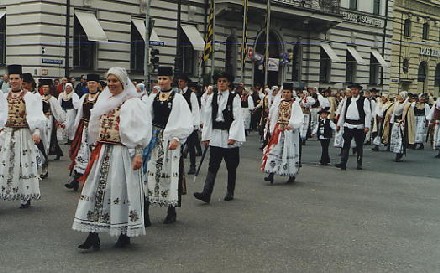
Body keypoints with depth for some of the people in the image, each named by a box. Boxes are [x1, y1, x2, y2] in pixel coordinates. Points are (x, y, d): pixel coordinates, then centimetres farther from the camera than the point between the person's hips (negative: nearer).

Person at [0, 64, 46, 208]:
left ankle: (26, 197, 9)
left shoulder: (30, 97, 1)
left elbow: (36, 117, -4)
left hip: (24, 134, -3)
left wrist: (36, 132, -17)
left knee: (25, 164, 1)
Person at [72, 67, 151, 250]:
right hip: (102, 153, 6)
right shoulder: (104, 102, 16)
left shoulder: (132, 103, -4)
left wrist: (138, 154, -17)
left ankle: (125, 234, 13)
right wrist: (96, 150, 17)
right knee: (96, 189, 0)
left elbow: (139, 131, -10)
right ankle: (93, 236, 2)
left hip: (122, 153, -6)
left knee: (121, 190, -1)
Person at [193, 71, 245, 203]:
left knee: (231, 167, 9)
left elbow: (237, 118, -8)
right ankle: (206, 193, -11)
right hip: (215, 136, 2)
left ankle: (230, 192, 22)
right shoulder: (211, 97, 7)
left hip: (230, 137, -2)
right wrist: (206, 136, 4)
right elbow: (207, 118, 7)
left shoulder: (234, 98, -3)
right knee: (213, 166, -4)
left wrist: (233, 136, -16)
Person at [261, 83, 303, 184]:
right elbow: (272, 115, 19)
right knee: (274, 150, -4)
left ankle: (292, 175, 16)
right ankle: (271, 173, -6)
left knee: (290, 151, 3)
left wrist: (291, 125, -28)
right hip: (278, 130, 4)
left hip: (289, 131, -4)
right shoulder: (278, 102, 8)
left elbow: (300, 118, -13)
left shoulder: (295, 104, -5)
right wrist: (272, 129, 16)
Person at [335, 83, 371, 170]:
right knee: (346, 144, -2)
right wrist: (339, 124, 12)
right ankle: (343, 162, -5)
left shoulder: (364, 100, -3)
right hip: (348, 125, 3)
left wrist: (367, 126, -13)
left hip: (359, 126, -3)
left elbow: (368, 114, -6)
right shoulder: (347, 100, 10)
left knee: (359, 145, 8)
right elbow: (342, 112, 16)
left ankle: (359, 164, 17)